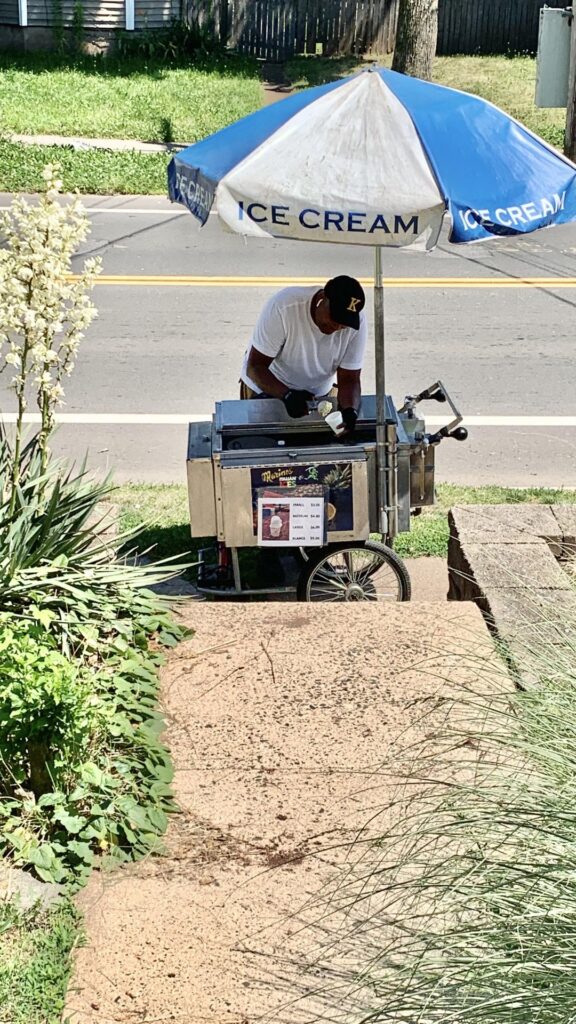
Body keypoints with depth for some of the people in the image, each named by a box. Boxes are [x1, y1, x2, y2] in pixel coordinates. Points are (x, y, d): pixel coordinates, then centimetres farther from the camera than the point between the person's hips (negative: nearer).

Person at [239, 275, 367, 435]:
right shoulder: (283, 306, -32)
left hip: (319, 394, 3)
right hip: (265, 389, -3)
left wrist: (350, 410, -38)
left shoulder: (356, 322, -22)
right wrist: (287, 395, -43)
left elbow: (349, 379, -17)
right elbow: (255, 366, -27)